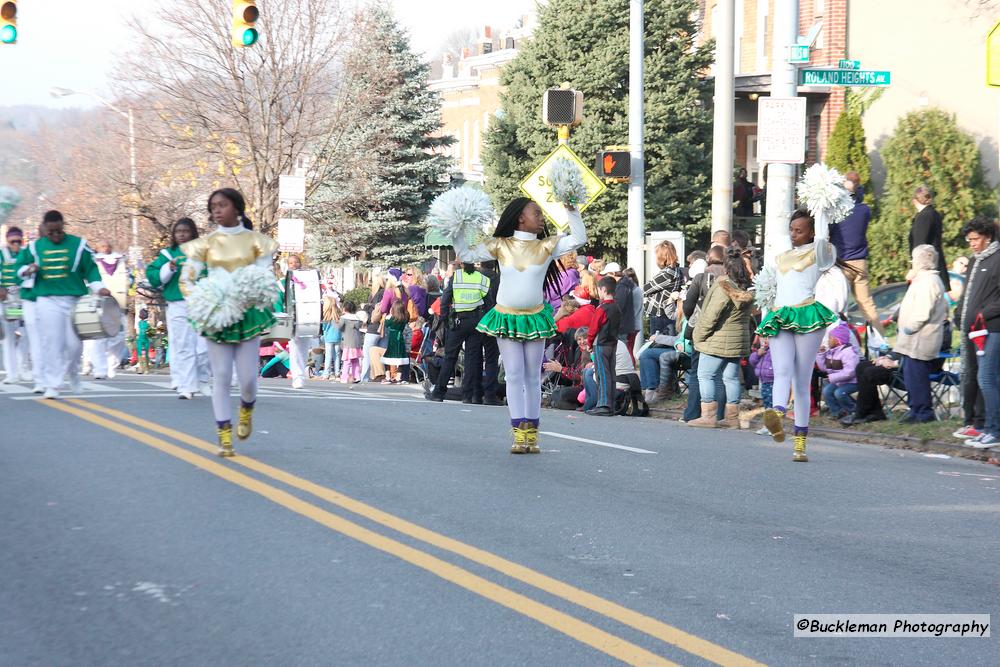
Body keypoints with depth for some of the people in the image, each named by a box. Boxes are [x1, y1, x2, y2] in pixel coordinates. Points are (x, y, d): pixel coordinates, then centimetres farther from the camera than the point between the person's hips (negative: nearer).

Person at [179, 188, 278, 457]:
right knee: (221, 377, -3)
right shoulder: (205, 243, 4)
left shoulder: (255, 241, 4)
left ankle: (246, 410, 32)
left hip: (248, 314, 0)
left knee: (248, 378, -3)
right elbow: (187, 279, 2)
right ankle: (224, 437, 4)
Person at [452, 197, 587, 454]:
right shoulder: (500, 246, -1)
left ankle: (532, 433, 9)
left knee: (533, 377, 5)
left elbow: (579, 239, -9)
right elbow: (467, 255, 4)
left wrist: (572, 211, -16)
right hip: (506, 318, -1)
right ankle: (519, 433, -6)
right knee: (515, 375, -4)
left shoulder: (547, 246, -1)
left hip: (535, 318, 1)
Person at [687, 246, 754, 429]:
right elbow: (748, 314, 14)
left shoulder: (723, 286, -16)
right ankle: (732, 417, 13)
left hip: (718, 341, -8)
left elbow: (711, 315, -17)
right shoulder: (747, 289, 8)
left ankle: (709, 415, -5)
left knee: (705, 375, -1)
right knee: (732, 377, 11)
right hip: (739, 341, 8)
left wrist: (699, 336, -8)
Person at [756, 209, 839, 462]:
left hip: (808, 318, -4)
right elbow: (771, 289, 29)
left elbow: (822, 239, -14)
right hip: (780, 319, 4)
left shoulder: (818, 254, 10)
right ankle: (777, 415, -47)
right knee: (782, 371, -20)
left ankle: (801, 443, -5)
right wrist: (766, 321, 21)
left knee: (802, 381, -5)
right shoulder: (780, 258, 26)